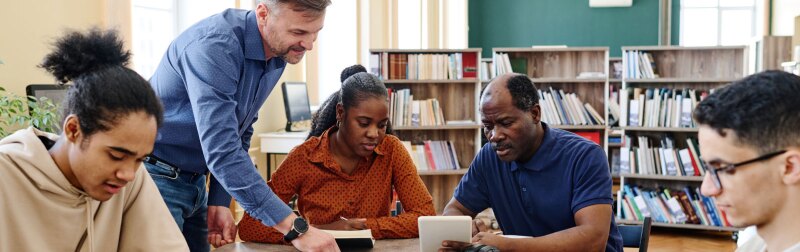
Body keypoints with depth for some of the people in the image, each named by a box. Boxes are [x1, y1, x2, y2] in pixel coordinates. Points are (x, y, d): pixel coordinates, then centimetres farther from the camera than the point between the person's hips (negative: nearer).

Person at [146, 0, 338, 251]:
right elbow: (222, 151, -35)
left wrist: (219, 201, -2)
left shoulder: (278, 55, -3)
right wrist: (295, 227, -37)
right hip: (154, 175, -7)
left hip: (194, 180, 7)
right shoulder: (214, 45, -28)